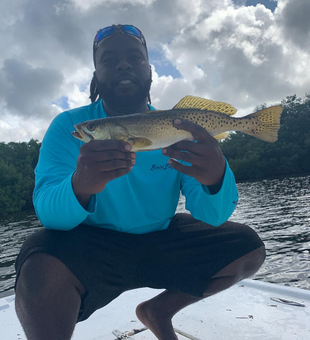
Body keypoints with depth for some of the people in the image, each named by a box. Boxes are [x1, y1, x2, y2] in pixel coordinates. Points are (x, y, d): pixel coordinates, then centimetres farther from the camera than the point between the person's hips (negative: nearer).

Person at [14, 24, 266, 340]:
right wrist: (80, 186, -45)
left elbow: (212, 215, -12)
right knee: (41, 272, -36)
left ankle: (160, 310, 14)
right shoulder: (68, 127, -9)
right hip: (90, 248, -4)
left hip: (161, 242, 5)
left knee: (249, 247, -3)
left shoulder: (179, 129, -3)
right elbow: (47, 210, -21)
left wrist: (216, 177, -36)